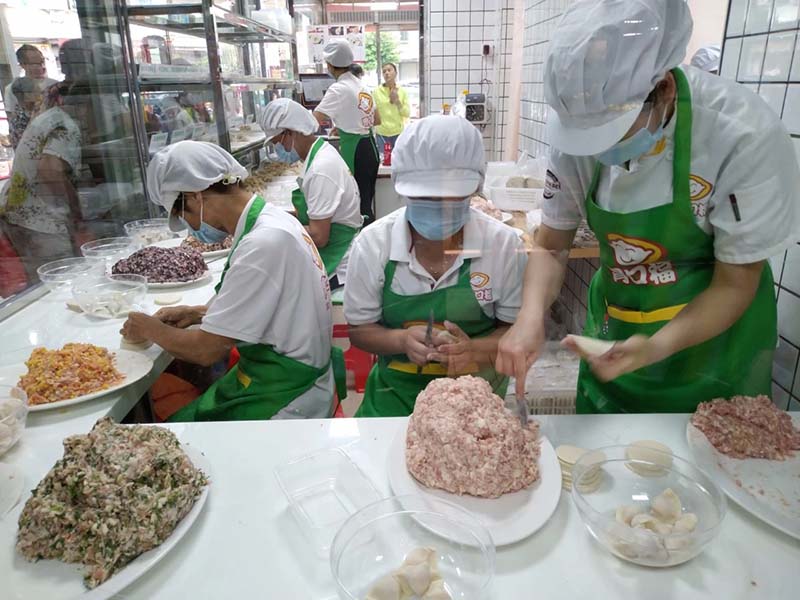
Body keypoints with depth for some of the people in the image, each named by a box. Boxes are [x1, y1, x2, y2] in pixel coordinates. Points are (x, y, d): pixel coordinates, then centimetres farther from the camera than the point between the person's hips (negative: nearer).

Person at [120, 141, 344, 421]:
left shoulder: (263, 244, -26)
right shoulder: (272, 217, 3)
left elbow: (206, 350, -19)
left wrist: (150, 329, -1)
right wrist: (197, 313, 10)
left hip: (286, 403, -8)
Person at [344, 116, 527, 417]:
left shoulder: (504, 244, -10)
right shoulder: (372, 243, -8)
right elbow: (360, 329, 1)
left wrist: (474, 350, -20)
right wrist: (403, 340, -20)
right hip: (396, 395, 0)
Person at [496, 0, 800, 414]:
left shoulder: (745, 139, -26)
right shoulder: (579, 131, -16)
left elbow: (735, 285, -17)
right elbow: (549, 247, -6)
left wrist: (656, 349, -34)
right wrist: (531, 318, -25)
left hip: (710, 334, -3)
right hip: (612, 331, 4)